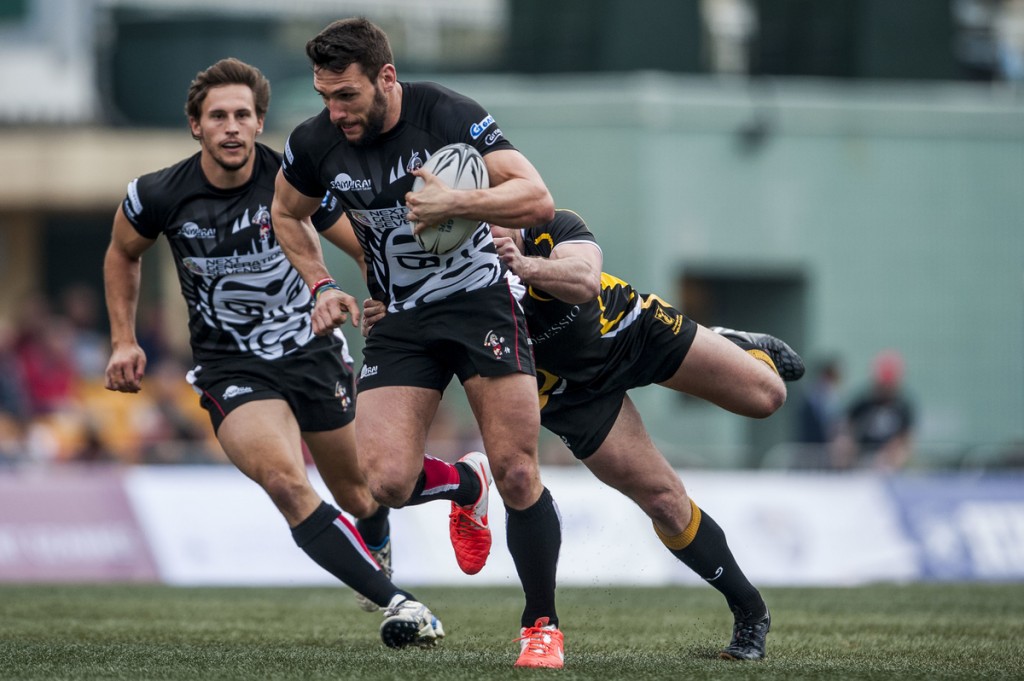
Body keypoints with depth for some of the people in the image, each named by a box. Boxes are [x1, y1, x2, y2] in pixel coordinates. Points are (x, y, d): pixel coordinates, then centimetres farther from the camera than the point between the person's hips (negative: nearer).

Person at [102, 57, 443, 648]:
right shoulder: (158, 196, -12)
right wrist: (124, 342, 6)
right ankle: (397, 604, -29)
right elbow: (123, 254, 11)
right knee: (285, 482, -29)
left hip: (312, 350, 1)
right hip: (231, 370, -1)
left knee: (359, 495, 15)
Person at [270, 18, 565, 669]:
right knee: (387, 481, -14)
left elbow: (537, 200, -23)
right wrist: (322, 286, 3)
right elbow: (288, 214, 15)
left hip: (479, 299, -3)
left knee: (517, 474, -10)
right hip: (399, 321, 3)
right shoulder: (316, 144, -7)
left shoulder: (450, 116, -19)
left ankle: (541, 625, 8)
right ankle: (465, 484, 22)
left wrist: (456, 202, -36)